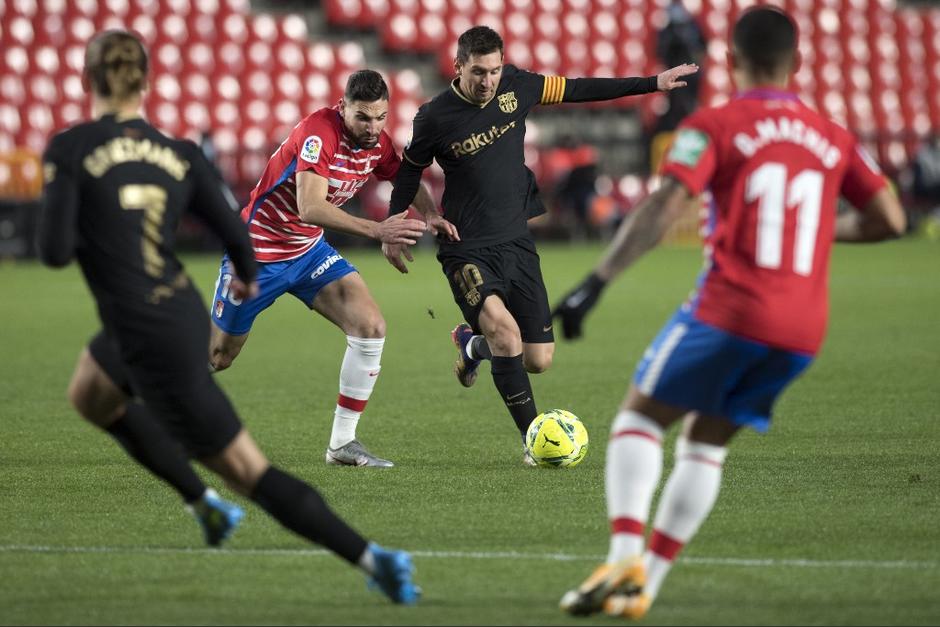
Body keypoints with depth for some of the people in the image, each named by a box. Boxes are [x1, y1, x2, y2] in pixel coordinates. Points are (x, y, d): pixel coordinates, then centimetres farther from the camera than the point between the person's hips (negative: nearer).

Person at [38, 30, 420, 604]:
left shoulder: (70, 150, -11)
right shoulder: (181, 155, 2)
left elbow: (55, 251, -17)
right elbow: (238, 239, 0)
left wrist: (85, 234, 7)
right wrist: (248, 279, 24)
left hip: (151, 341, -6)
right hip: (187, 314, 6)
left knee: (248, 470, -2)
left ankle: (376, 559, -7)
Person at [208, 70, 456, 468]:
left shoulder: (377, 142, -6)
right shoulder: (319, 133, -29)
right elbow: (309, 207, -39)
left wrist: (430, 215, -9)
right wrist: (376, 231, -45)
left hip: (308, 249, 6)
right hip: (257, 252, -6)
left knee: (371, 328, -13)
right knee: (217, 357, 5)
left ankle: (343, 443, -5)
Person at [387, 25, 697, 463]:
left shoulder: (515, 86, -2)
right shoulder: (434, 118, -12)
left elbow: (580, 90, 7)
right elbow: (411, 168, 5)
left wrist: (654, 83, 9)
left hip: (516, 242, 5)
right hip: (467, 250, -5)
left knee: (538, 360, 4)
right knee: (504, 329, -29)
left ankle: (472, 344, 37)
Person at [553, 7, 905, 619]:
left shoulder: (714, 127, -1)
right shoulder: (833, 138, 13)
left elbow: (663, 209, -13)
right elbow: (890, 219, 12)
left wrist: (597, 282, -15)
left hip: (729, 310, -5)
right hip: (803, 331, 5)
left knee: (638, 420, 9)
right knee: (706, 446, 17)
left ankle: (625, 557, -12)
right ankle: (645, 584, 11)